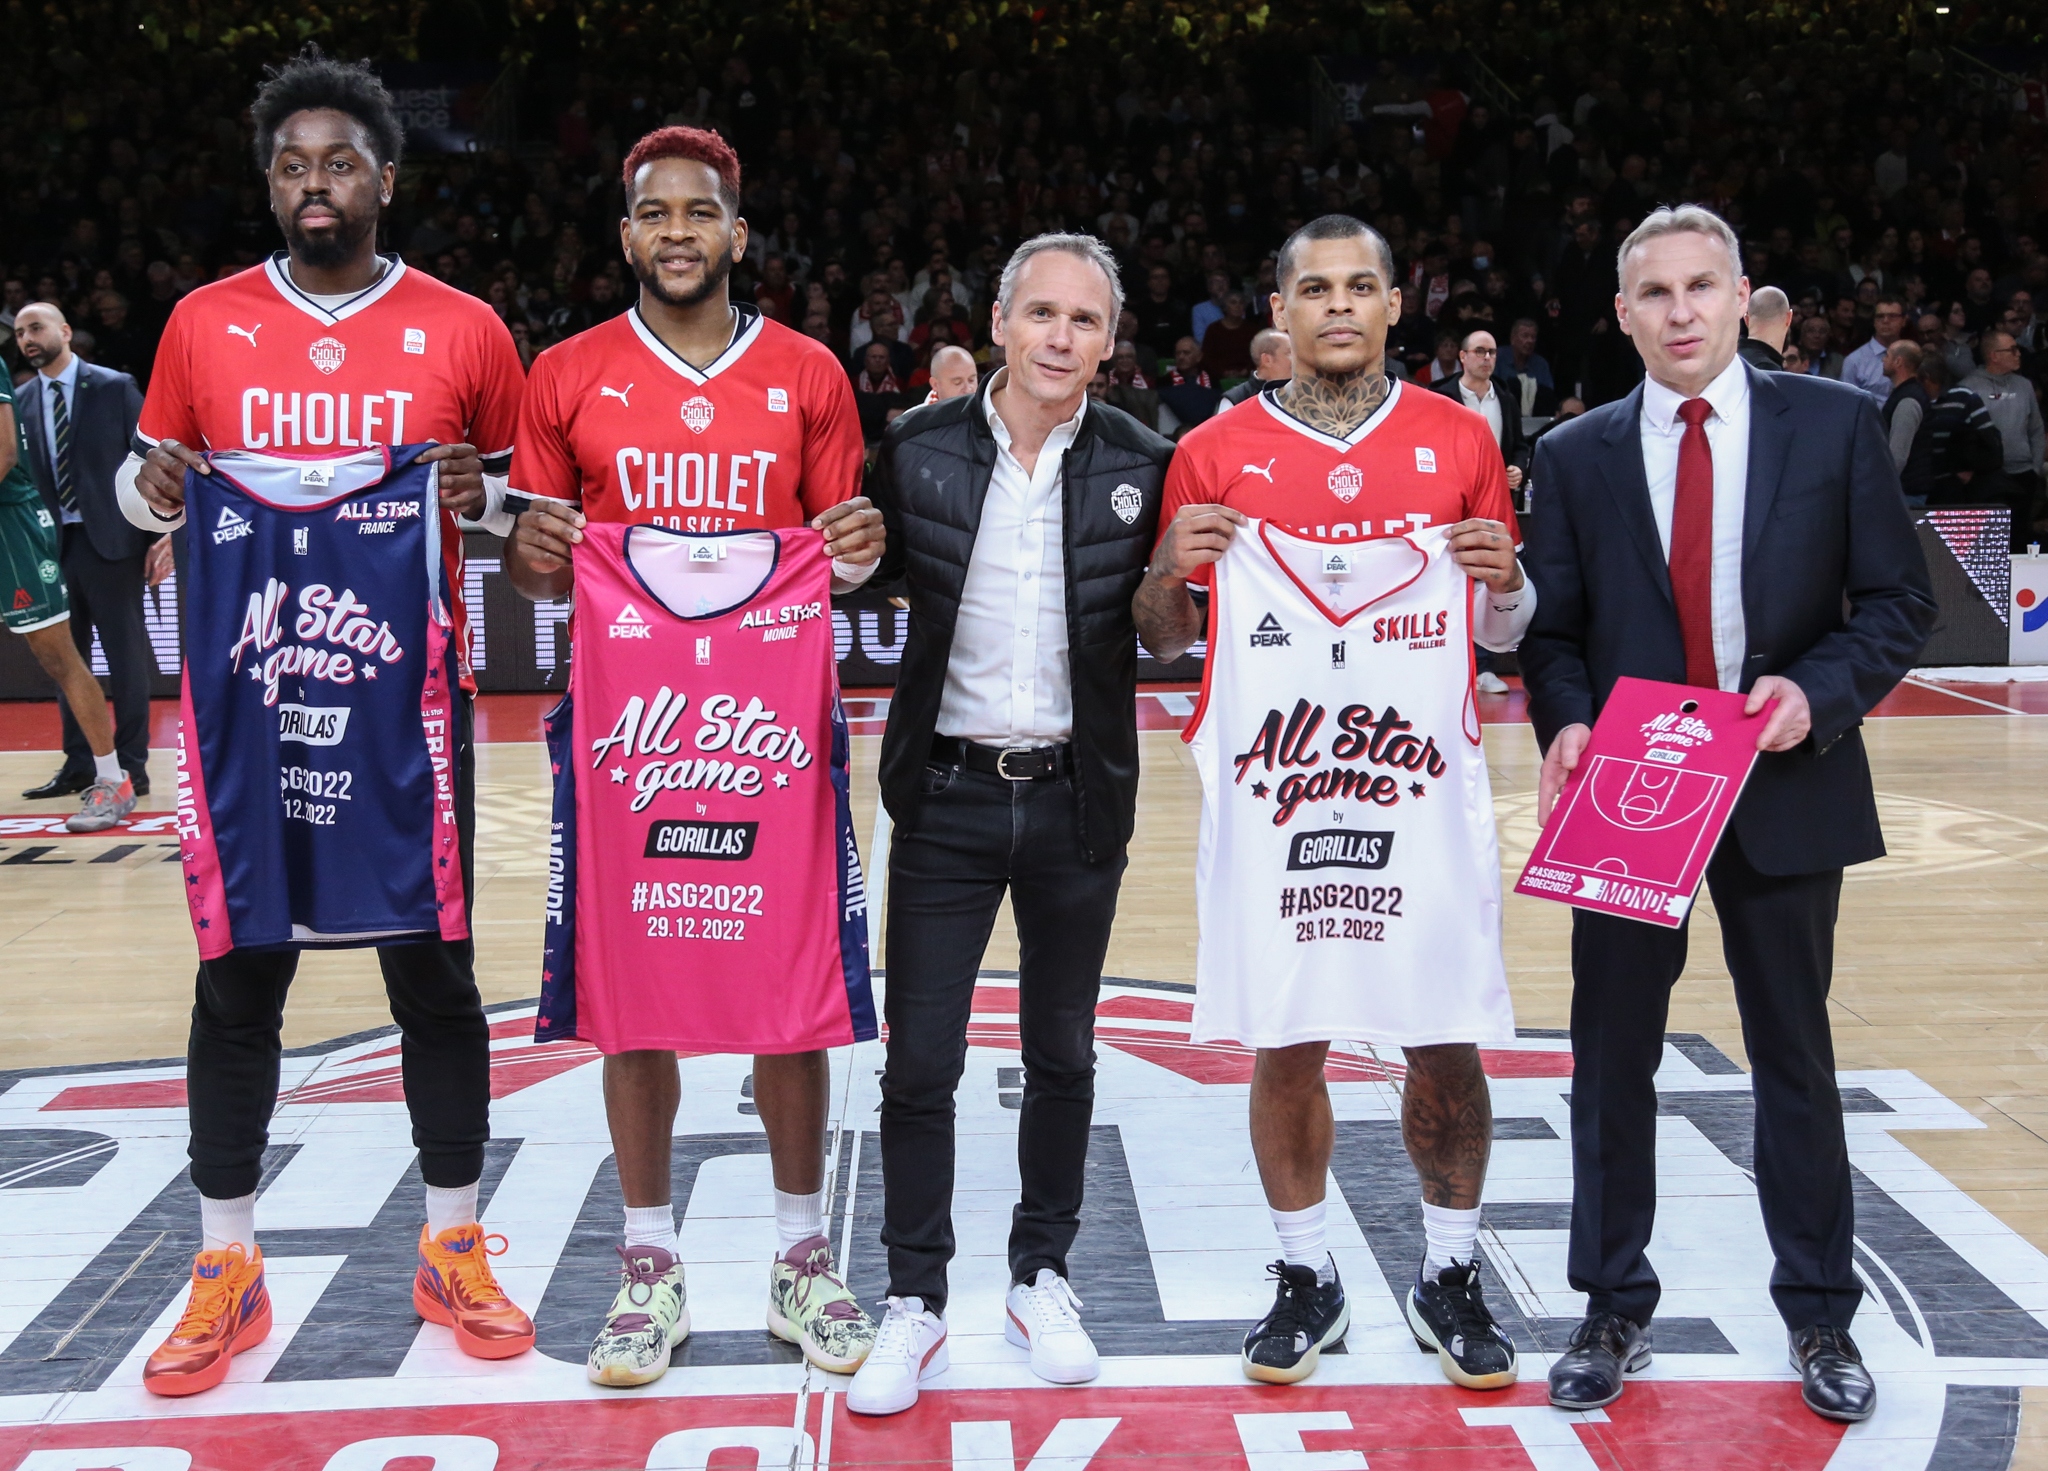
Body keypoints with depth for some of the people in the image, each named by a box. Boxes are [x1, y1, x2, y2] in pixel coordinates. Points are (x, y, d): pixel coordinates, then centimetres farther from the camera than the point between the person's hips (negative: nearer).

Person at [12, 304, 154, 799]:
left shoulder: (114, 387, -2)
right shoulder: (21, 401, 8)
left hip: (110, 538, -4)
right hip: (51, 543, 4)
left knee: (125, 655, 1)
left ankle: (133, 766, 7)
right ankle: (77, 765, 18)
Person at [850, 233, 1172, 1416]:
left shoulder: (1144, 466, -3)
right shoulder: (920, 451, -3)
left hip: (1078, 799, 1)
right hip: (947, 795, 0)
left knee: (1063, 1057, 13)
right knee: (921, 1061, 1)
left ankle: (1041, 1278, 30)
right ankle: (915, 1302, 15)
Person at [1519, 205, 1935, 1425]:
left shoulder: (1835, 426, 0)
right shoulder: (1577, 456, 4)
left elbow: (1899, 603, 0)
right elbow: (1552, 629, 4)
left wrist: (1819, 693, -17)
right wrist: (1568, 721, -16)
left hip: (1788, 788, -1)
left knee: (1795, 1056, 11)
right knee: (1613, 1056, 7)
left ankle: (1821, 1317, 25)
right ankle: (1616, 1312, 21)